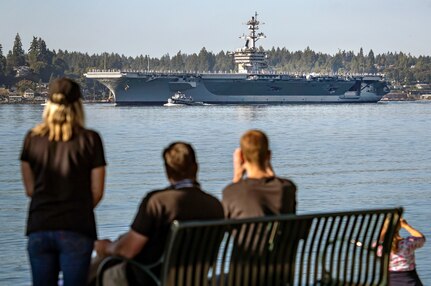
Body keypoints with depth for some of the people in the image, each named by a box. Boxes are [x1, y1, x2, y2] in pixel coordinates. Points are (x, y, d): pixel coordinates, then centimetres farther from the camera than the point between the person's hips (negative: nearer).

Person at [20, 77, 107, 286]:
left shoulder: (32, 138, 3)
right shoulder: (90, 139, -4)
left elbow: (30, 189, 7)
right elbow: (97, 192, -1)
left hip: (38, 228, 3)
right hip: (76, 230, -3)